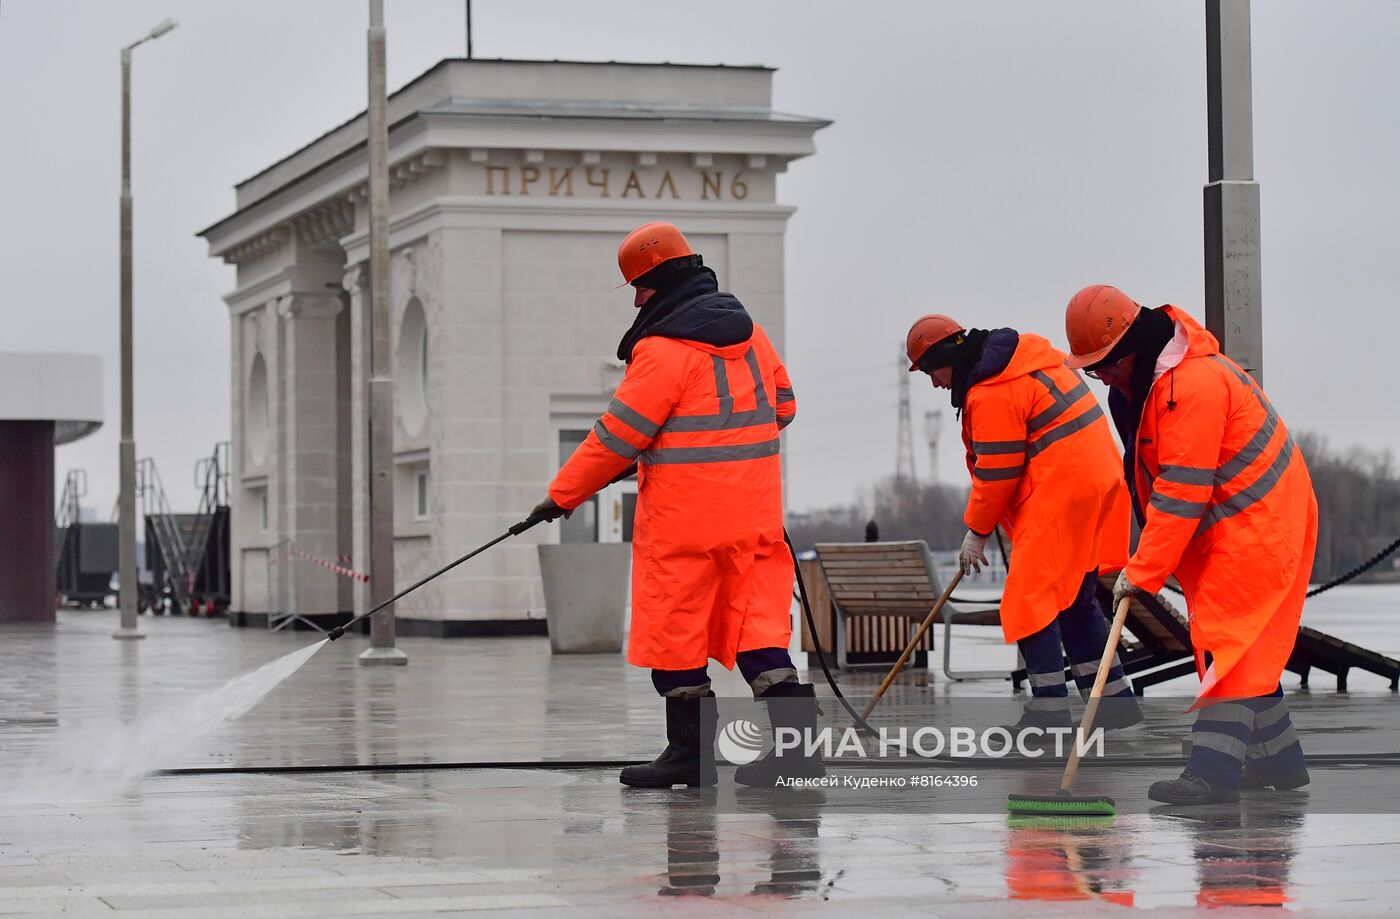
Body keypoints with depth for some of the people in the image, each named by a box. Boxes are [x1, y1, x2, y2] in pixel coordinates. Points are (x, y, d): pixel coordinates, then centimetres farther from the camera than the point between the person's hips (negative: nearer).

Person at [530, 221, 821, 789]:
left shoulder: (662, 350, -13)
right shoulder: (749, 333, 10)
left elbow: (619, 434, -12)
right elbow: (782, 406, 20)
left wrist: (563, 495, -4)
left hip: (683, 513, -7)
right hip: (753, 508, 7)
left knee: (674, 626, 4)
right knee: (755, 617, 7)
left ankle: (691, 750, 7)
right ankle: (797, 736, -3)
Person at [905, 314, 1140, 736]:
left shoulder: (991, 393, -15)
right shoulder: (1028, 357, 16)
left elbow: (997, 473, -13)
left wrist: (977, 532, 0)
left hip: (1058, 496, -10)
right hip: (1097, 480, 10)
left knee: (1029, 598, -7)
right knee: (1075, 597, 17)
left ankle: (1049, 710, -9)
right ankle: (1115, 698, 20)